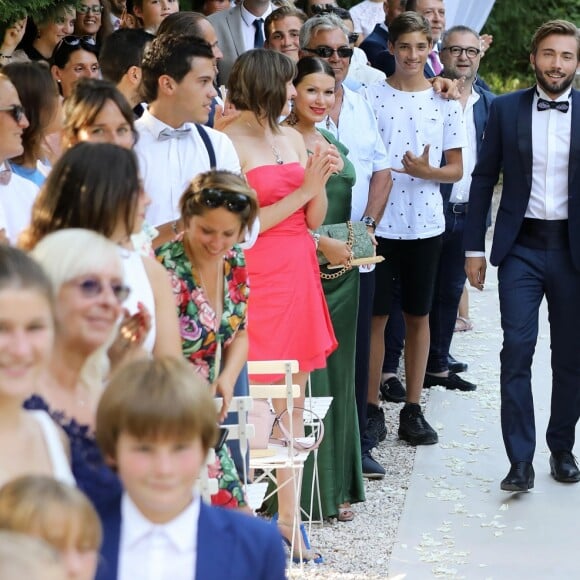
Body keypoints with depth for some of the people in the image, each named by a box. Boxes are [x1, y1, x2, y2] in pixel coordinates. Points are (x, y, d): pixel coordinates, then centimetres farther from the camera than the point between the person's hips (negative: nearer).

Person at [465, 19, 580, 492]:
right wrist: (475, 248, 2)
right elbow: (484, 179, 6)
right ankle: (520, 460, -5)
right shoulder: (506, 109, 2)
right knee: (517, 350, -8)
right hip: (521, 246, 0)